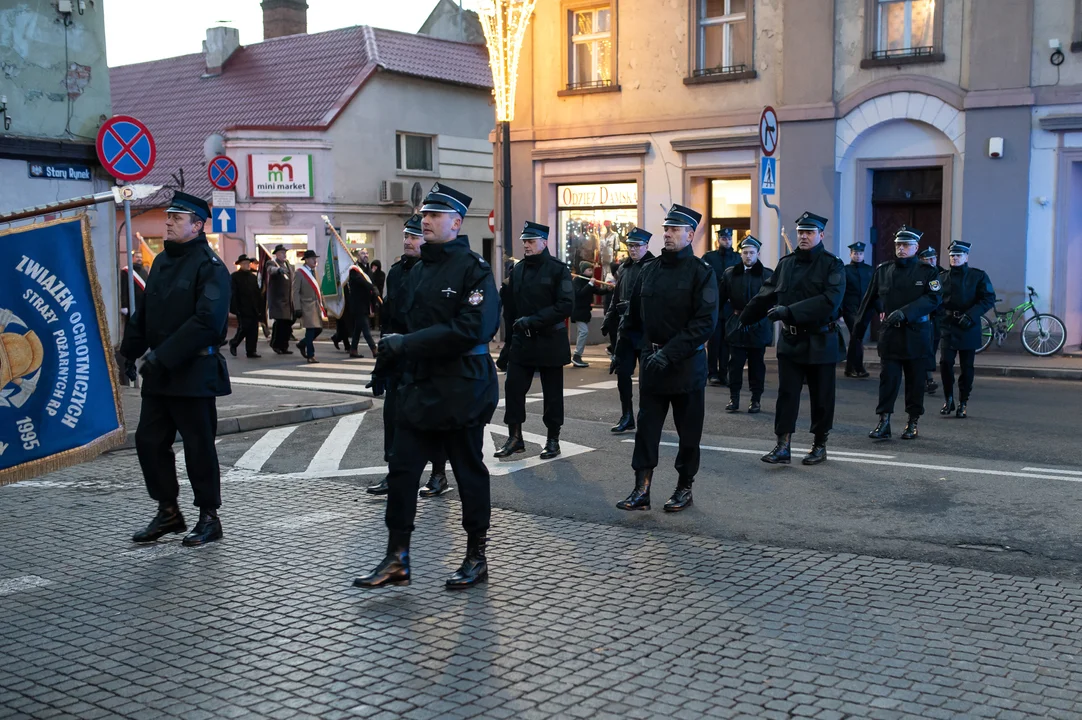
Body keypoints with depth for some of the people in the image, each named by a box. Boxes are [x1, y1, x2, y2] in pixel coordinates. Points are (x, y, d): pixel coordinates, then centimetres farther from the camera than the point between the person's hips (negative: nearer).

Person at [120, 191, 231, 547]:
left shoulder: (210, 267, -12)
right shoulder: (162, 261, 14)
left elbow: (207, 321, -23)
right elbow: (145, 311, 19)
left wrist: (163, 356, -23)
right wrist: (130, 352, 11)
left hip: (193, 373, -8)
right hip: (158, 372, 8)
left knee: (198, 447, 1)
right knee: (149, 440, 10)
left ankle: (209, 518, 14)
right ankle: (168, 512, 24)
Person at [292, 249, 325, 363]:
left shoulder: (315, 271, 14)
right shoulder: (300, 273, -6)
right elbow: (295, 292, -9)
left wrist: (322, 305, 13)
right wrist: (297, 309, -15)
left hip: (317, 305, 7)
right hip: (307, 306, -7)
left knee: (319, 329, 8)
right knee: (310, 330, -7)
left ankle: (302, 344, 30)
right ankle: (310, 355, 1)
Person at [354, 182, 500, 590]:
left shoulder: (472, 268, -11)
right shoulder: (418, 271, 14)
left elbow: (469, 330, -21)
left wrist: (406, 344, -20)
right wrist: (393, 351, 4)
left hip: (461, 389, -7)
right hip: (420, 387, 7)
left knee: (469, 472, 6)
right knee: (401, 470, 4)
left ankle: (477, 559, 20)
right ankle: (396, 560, 12)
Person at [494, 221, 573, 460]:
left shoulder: (557, 269, -6)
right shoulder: (518, 270, 8)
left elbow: (566, 305, -16)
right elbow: (510, 309, 11)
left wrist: (533, 320, -22)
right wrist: (508, 342, 7)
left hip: (550, 342, -4)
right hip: (521, 341, 4)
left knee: (552, 393, 6)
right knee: (513, 387, -2)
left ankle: (553, 439, 17)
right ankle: (515, 438, 9)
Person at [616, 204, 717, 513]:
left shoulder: (701, 271, -8)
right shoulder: (649, 270, 8)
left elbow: (705, 322, -16)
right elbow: (633, 313, 17)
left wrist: (670, 353, -22)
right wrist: (622, 348, 12)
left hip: (687, 363, -4)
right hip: (652, 361, 5)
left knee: (688, 430, 8)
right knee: (646, 426, 2)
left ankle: (684, 488, 21)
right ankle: (641, 490, 5)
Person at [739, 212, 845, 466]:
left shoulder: (832, 265, -7)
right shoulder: (786, 263, 8)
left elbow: (830, 300, -22)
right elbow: (766, 295, 15)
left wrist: (790, 311, -28)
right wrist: (743, 320, 17)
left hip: (820, 342, -3)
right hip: (790, 340, 4)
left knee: (821, 396, 7)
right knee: (786, 393, -1)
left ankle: (820, 446, 20)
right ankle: (783, 446, 0)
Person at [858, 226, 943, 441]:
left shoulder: (927, 272, -1)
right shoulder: (883, 270, 8)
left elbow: (933, 299, -13)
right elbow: (870, 300, 15)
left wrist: (905, 312, -24)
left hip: (916, 335, -1)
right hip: (890, 334, 2)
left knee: (915, 380, 6)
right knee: (888, 378, -4)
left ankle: (913, 423, 16)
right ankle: (883, 422, -3)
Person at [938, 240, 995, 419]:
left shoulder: (978, 276, 2)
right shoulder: (942, 278, 9)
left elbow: (989, 299, -7)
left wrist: (970, 315, -18)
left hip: (969, 328, -1)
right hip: (948, 327, 1)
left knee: (967, 367, 3)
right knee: (945, 362, -10)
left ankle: (963, 404, 14)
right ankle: (948, 399, 6)